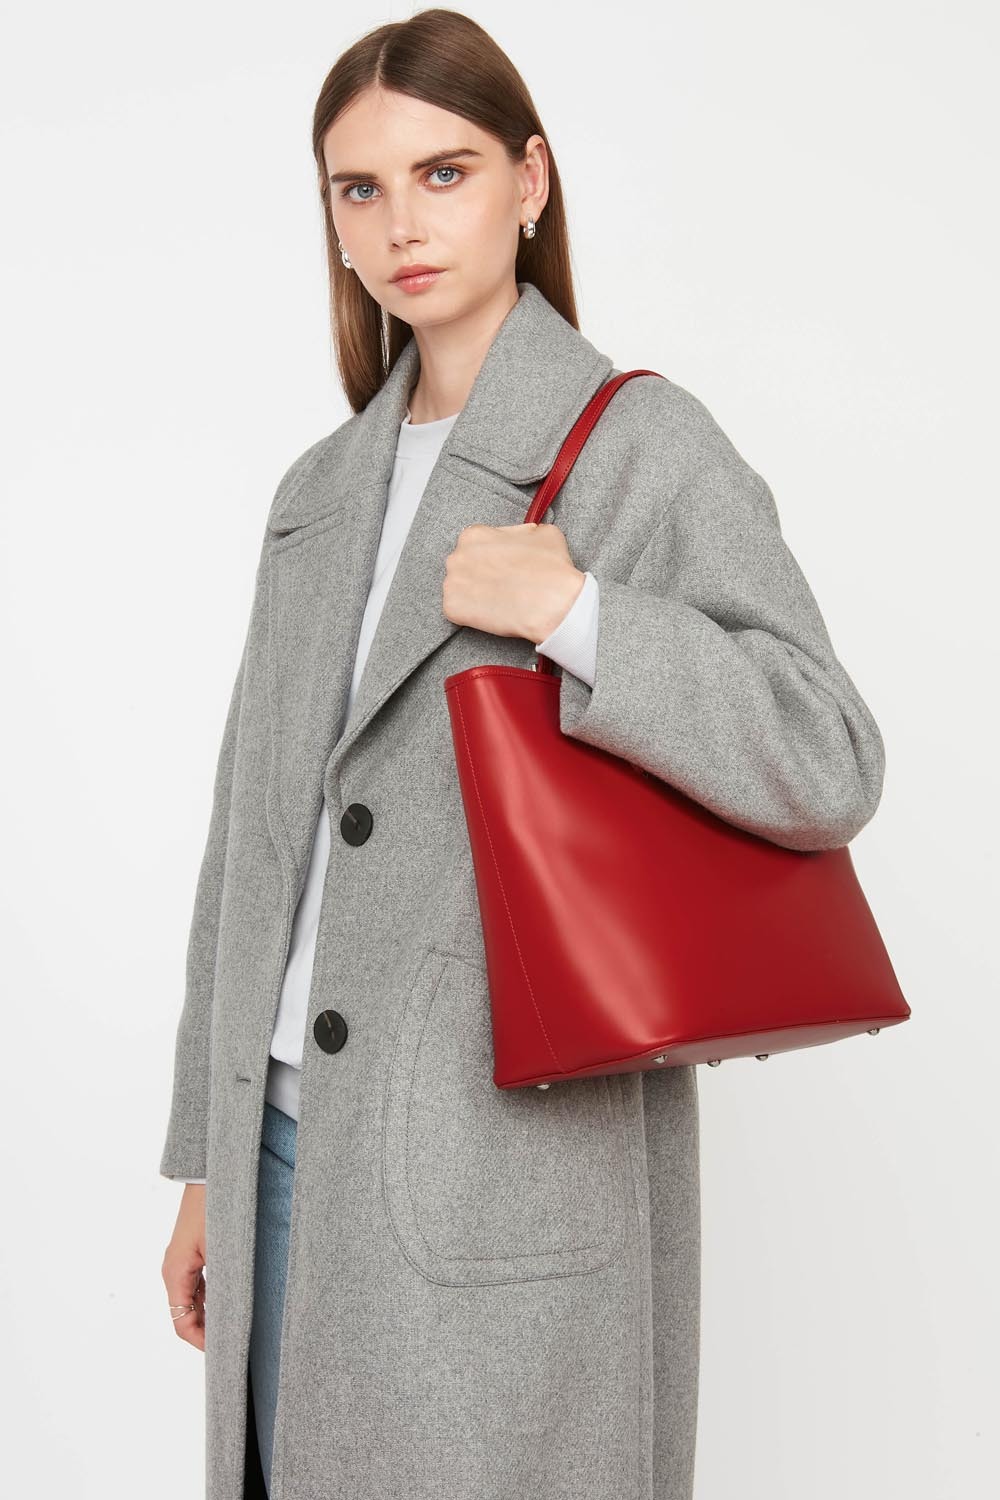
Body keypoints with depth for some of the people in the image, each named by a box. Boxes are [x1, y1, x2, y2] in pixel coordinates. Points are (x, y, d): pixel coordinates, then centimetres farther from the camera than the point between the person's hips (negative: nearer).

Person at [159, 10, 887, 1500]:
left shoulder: (644, 446, -5)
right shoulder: (320, 492, 13)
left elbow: (827, 768, -13)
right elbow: (253, 839, 13)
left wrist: (578, 615, -21)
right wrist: (208, 1163, 14)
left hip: (504, 1167, -6)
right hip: (290, 1154, 6)